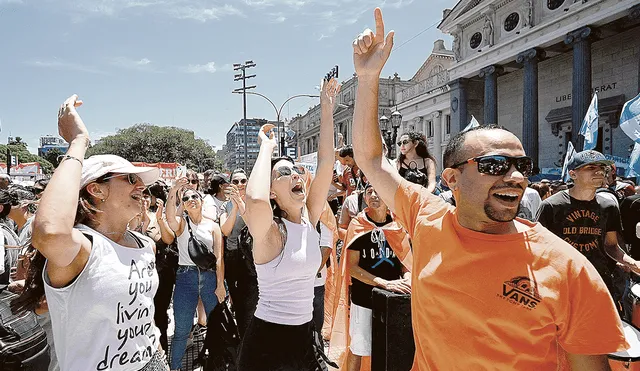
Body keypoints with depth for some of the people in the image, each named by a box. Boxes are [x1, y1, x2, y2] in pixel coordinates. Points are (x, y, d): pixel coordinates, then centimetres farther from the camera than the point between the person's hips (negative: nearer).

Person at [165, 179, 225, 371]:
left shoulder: (213, 225, 5)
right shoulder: (180, 223, 4)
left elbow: (219, 257, -1)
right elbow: (169, 217, -22)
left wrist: (220, 284, -8)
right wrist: (173, 192, -36)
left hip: (210, 276, 1)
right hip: (186, 277, -1)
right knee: (181, 329, 3)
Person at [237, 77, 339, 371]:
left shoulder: (309, 219, 1)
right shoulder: (270, 230, -17)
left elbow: (325, 164, -3)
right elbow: (255, 202, -41)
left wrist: (327, 110, -5)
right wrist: (267, 148, -27)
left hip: (305, 334, 6)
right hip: (267, 339, -6)